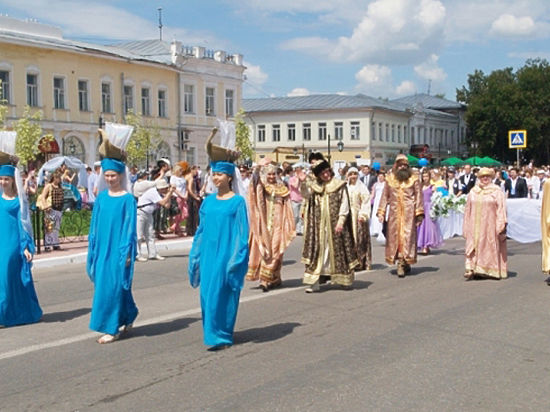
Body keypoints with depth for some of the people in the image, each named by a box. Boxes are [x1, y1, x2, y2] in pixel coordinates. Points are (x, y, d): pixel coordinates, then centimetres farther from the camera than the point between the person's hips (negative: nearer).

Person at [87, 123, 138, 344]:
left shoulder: (128, 199, -7)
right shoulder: (101, 197, 7)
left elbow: (130, 226, -8)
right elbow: (95, 224, 12)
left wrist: (126, 251, -11)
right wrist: (92, 248, 9)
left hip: (118, 249, -5)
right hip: (102, 247, 6)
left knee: (114, 285, -4)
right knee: (103, 283, 11)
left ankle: (112, 328, 5)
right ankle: (128, 317, 30)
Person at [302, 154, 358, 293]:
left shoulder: (339, 185, 1)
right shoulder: (314, 187, 10)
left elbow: (344, 205, -2)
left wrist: (340, 222, -12)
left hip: (335, 224, -2)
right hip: (319, 225, 2)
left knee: (338, 250, 3)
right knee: (317, 251, -2)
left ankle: (346, 280, 16)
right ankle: (314, 282, -3)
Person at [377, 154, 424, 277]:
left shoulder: (413, 178, 5)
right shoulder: (390, 179, 10)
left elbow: (418, 196, 3)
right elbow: (385, 196, 10)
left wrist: (419, 213, -4)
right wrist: (381, 212, 2)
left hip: (408, 213, -2)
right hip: (394, 213, 2)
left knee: (407, 237, -5)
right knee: (395, 236, -1)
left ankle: (402, 264, -2)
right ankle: (404, 263, 5)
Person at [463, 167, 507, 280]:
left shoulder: (497, 191, 0)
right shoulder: (473, 192, 10)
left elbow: (501, 208, -5)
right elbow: (468, 210, 13)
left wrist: (501, 225, -12)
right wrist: (466, 226, 10)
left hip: (490, 225, -2)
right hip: (476, 226, 2)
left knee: (491, 247, 2)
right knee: (473, 247, -6)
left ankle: (493, 271, 12)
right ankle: (471, 269, -10)